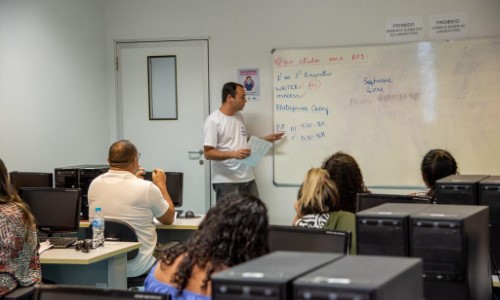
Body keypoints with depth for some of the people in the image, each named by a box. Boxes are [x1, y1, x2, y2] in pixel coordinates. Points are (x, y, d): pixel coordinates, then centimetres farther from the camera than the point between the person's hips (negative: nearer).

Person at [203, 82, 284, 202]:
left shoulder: (239, 116, 14)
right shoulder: (213, 120, -11)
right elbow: (208, 153, -16)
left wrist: (265, 139, 19)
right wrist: (233, 154, -27)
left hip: (247, 178, 8)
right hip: (226, 181, -8)